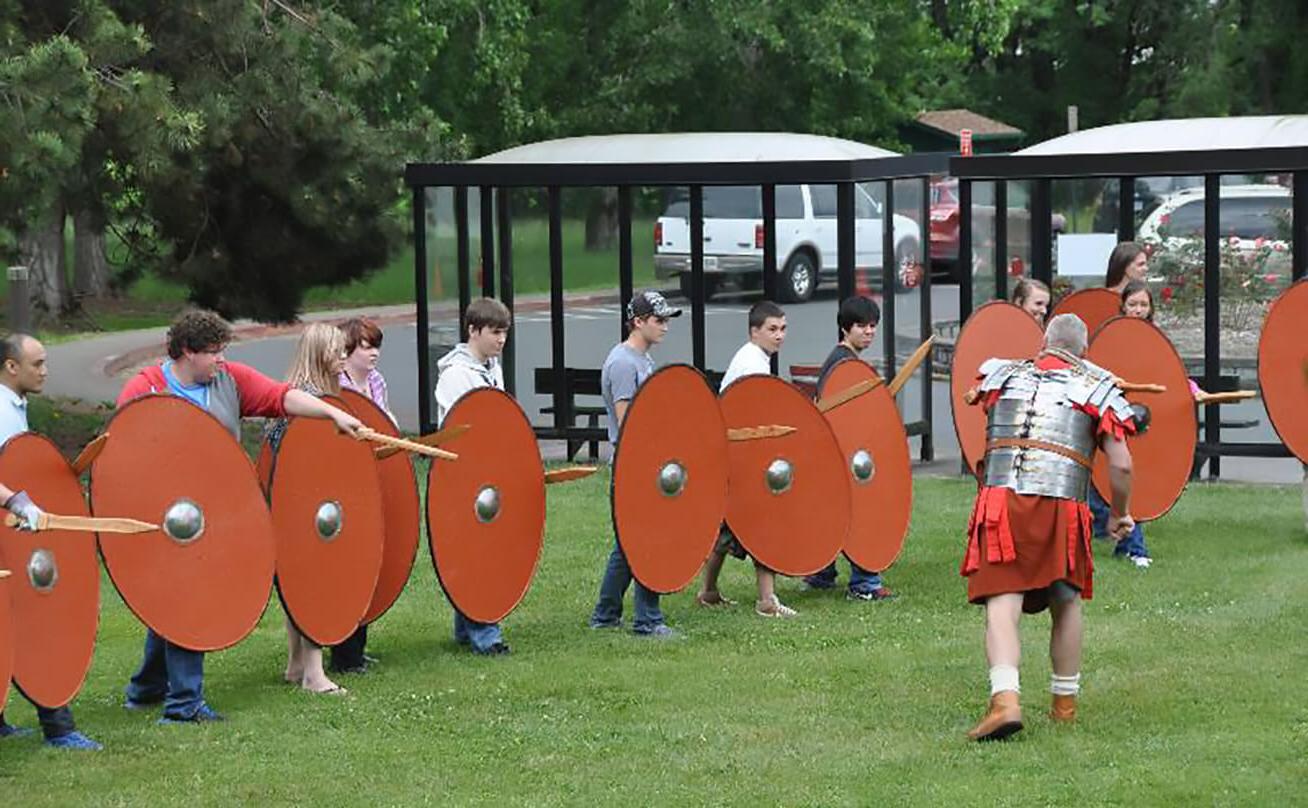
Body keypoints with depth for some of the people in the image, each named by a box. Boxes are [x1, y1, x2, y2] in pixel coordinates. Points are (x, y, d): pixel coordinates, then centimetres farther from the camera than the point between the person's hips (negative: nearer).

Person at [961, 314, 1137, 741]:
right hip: (1061, 508, 0)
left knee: (1002, 604, -9)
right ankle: (1065, 700, 28)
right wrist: (1121, 514, 21)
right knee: (1066, 603, 19)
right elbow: (1121, 464, 5)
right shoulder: (1096, 389, 11)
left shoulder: (1002, 375, 18)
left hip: (1000, 500, 0)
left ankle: (1005, 698, -28)